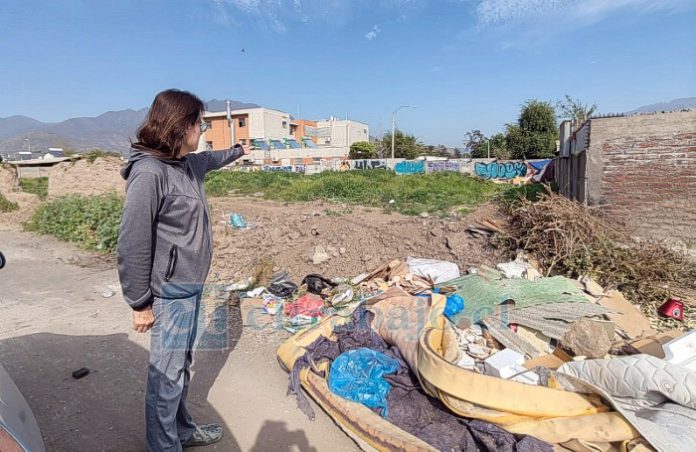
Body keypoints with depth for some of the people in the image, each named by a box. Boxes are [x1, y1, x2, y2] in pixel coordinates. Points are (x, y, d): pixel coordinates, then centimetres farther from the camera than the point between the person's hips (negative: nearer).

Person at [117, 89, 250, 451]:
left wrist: (238, 150, 50)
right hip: (170, 292, -9)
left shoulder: (188, 163, 7)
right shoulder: (149, 173, -20)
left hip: (191, 286, 9)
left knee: (181, 365, 21)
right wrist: (140, 303, -13)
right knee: (167, 373, 6)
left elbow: (210, 159, 32)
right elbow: (132, 245, -19)